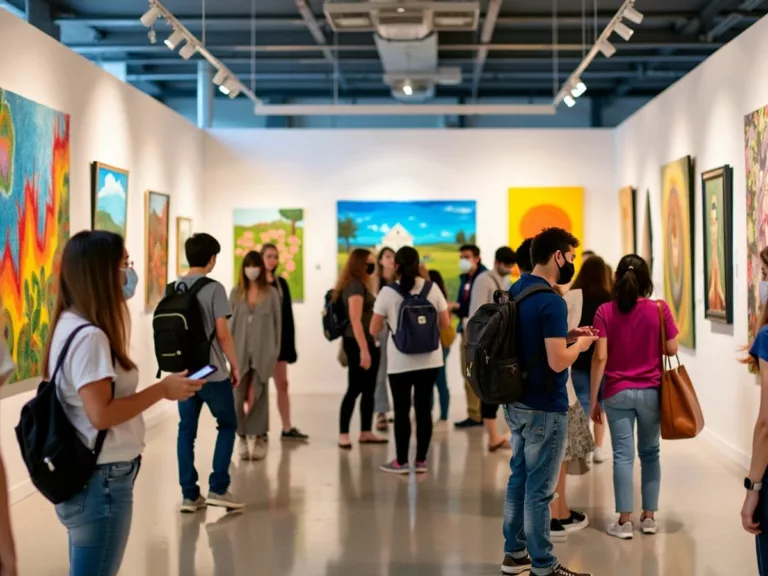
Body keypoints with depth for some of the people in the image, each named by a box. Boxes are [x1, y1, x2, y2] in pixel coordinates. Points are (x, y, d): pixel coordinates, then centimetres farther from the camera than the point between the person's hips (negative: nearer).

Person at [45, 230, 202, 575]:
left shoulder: (69, 325, 9)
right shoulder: (89, 337, -21)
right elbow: (101, 414, -23)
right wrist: (162, 390, -16)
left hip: (85, 477, 10)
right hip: (101, 481, -10)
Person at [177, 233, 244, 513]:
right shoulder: (214, 289, -11)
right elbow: (222, 333, -13)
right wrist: (235, 365, -3)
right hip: (212, 371, -5)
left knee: (186, 430, 8)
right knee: (227, 425, 10)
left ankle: (189, 494, 8)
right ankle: (217, 488, 5)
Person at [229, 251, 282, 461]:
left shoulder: (271, 293, 2)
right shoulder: (236, 292, 6)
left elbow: (277, 322, 3)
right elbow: (230, 321, 6)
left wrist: (275, 350, -1)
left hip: (262, 351, -1)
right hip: (240, 351, 1)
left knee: (258, 396, 1)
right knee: (239, 396, 1)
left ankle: (259, 439, 7)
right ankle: (243, 438, 10)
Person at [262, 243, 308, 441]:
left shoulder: (281, 283, 9)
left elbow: (288, 315, 8)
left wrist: (290, 343, 3)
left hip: (278, 338, 5)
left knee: (282, 383, 6)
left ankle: (287, 428, 10)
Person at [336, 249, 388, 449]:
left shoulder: (361, 284, 15)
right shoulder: (355, 286, -15)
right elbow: (355, 321, -21)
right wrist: (363, 350, -24)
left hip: (368, 342, 10)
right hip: (357, 343, -10)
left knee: (369, 389, 12)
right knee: (355, 389, -7)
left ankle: (366, 433, 18)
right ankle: (343, 435, -2)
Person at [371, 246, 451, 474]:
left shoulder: (388, 293, -8)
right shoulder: (432, 289, -1)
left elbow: (374, 330, -3)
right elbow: (445, 323, 4)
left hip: (400, 361, -3)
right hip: (429, 359, 3)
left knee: (401, 410, 5)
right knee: (424, 408, 9)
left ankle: (401, 461, 11)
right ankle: (421, 460, 14)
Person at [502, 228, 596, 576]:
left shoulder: (516, 291, 8)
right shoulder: (551, 301, -20)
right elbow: (557, 362, -24)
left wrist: (564, 335, 12)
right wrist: (580, 345, -6)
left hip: (516, 403, 9)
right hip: (544, 408, -9)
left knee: (519, 478, 16)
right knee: (539, 488, 0)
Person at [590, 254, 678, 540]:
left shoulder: (605, 312, -7)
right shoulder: (659, 309, -6)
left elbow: (600, 358, -9)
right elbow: (672, 350, -2)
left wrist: (593, 399, -4)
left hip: (617, 393, -1)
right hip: (651, 392, 1)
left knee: (623, 455, 2)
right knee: (650, 453, 14)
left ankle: (625, 521, 2)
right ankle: (649, 517, 17)